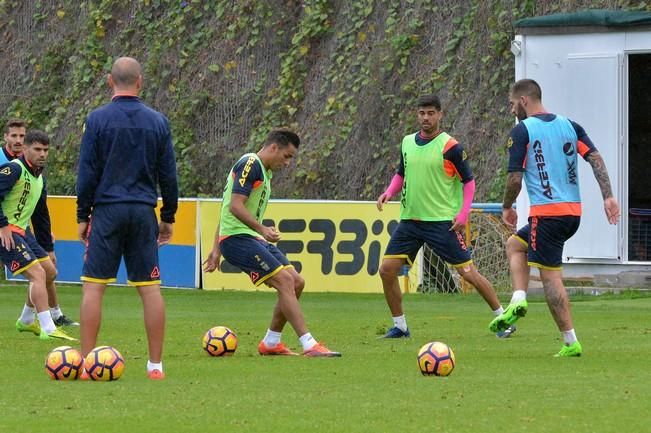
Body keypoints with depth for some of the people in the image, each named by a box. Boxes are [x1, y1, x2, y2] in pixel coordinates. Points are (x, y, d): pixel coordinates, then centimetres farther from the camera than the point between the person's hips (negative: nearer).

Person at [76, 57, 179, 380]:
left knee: (93, 286, -1)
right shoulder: (158, 122, 6)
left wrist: (82, 217, 4)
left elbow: (87, 174, -3)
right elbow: (168, 175, 9)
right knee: (150, 288, 4)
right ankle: (156, 365, 3)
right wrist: (168, 217, 17)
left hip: (107, 211, -3)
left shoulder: (97, 119, -3)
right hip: (144, 213, 3)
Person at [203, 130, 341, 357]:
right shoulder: (250, 164, -11)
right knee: (285, 280, -19)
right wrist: (262, 229, -30)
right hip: (238, 238, -10)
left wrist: (216, 250, 27)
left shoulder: (265, 173, 21)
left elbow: (226, 210, 26)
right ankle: (309, 345, -21)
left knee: (297, 282, 5)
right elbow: (235, 206, -21)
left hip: (254, 238, 10)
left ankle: (271, 343, 14)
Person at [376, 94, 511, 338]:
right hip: (410, 219, 5)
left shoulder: (450, 147, -9)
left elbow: (468, 180, -4)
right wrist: (389, 192, 3)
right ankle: (399, 326, 12)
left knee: (468, 272, -4)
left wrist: (464, 213, -15)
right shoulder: (408, 142, 8)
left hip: (442, 222, -5)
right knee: (387, 270, -3)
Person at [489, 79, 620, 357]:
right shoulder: (569, 126, 12)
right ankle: (518, 300, 8)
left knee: (550, 276, -1)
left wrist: (507, 207, 8)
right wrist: (608, 197, -1)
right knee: (515, 244, 23)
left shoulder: (522, 130, -6)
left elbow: (515, 177, -8)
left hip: (547, 211, -8)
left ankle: (571, 342, -5)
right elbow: (595, 158, 2)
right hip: (574, 211, 8)